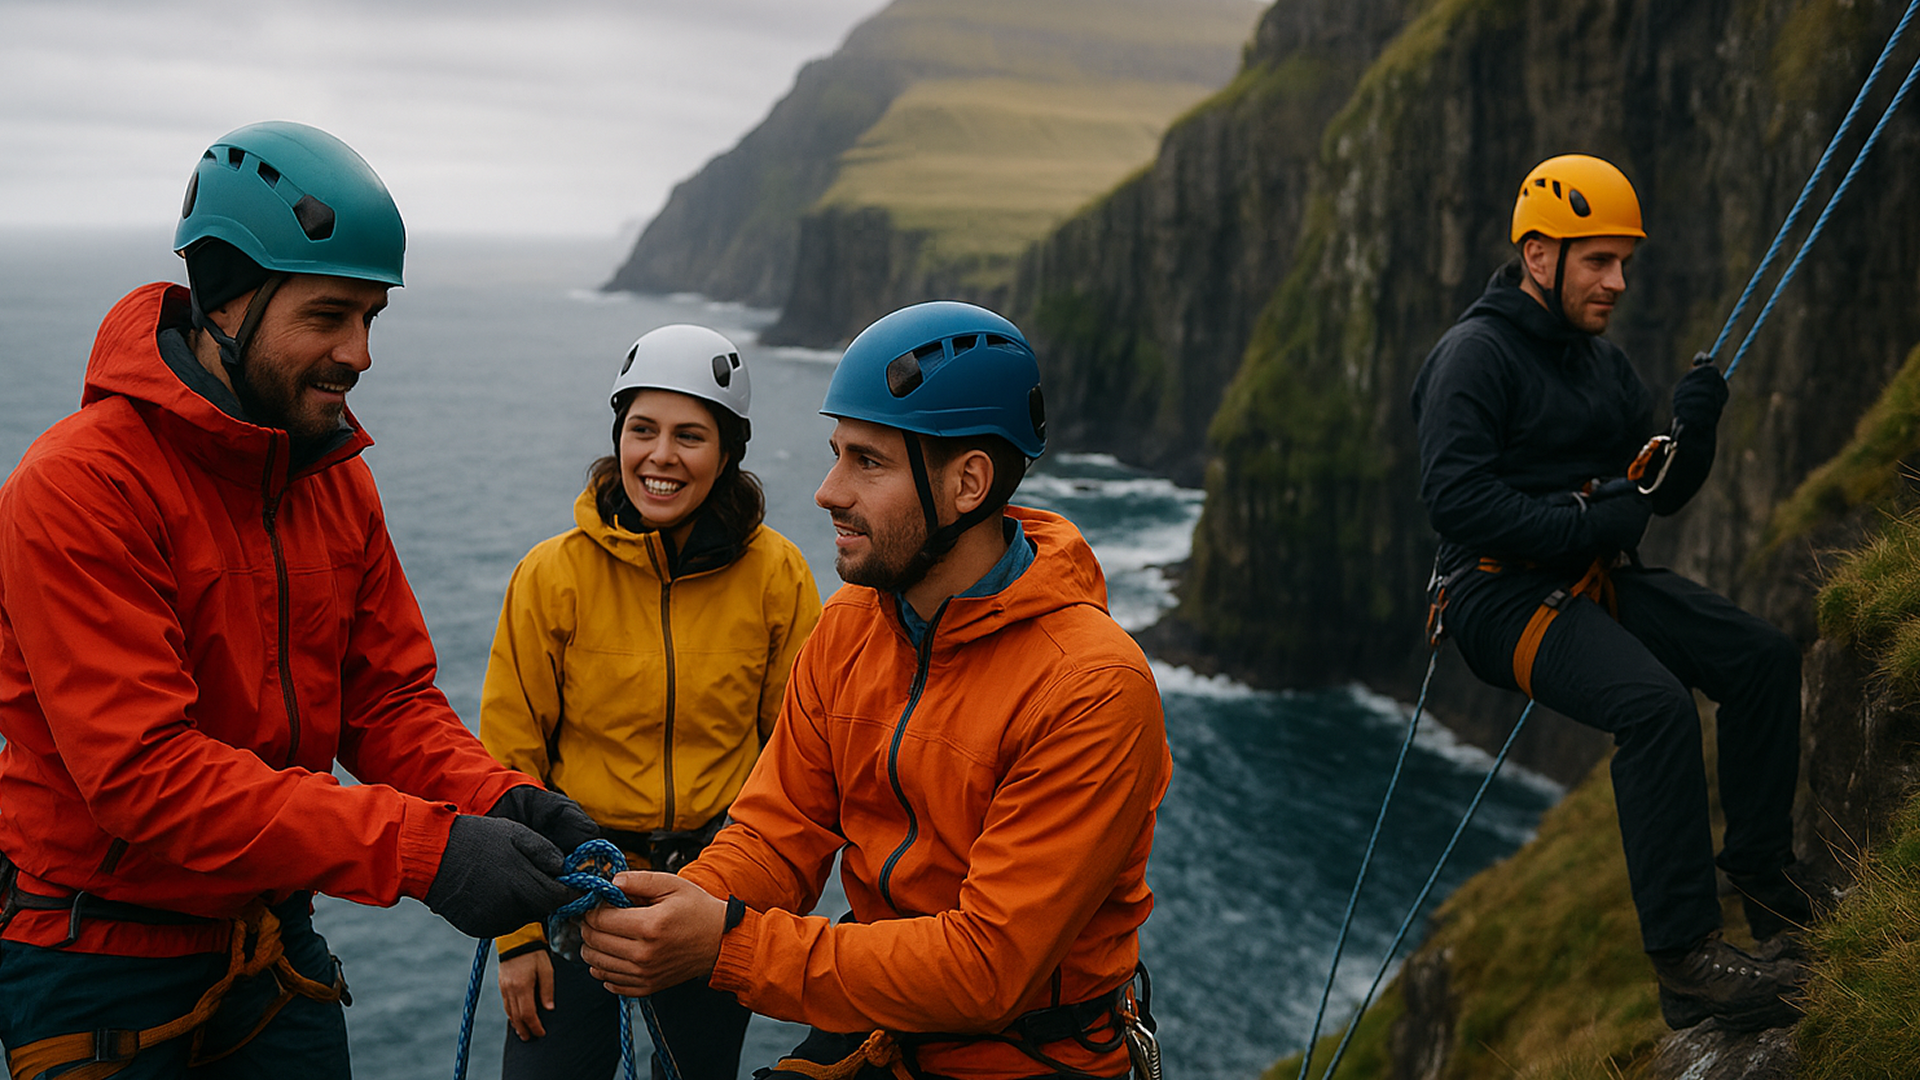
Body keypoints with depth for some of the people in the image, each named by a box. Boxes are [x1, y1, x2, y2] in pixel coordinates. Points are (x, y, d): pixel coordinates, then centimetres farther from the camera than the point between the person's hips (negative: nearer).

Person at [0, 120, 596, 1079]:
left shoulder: (335, 479, 3)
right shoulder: (79, 487, -21)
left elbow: (387, 696, 3)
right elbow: (146, 772, -28)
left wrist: (499, 801, -18)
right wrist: (423, 851, -34)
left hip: (273, 943, 6)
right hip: (104, 966, -6)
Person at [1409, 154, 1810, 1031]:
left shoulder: (1605, 363, 17)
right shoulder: (1474, 355, -9)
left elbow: (1664, 494, 17)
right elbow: (1455, 498, -21)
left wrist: (1692, 428, -3)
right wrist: (1587, 522, -23)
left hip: (1598, 579, 8)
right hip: (1502, 590, -8)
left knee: (1763, 655, -8)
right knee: (1655, 702, -29)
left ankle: (1759, 877, 2)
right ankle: (1684, 959, -25)